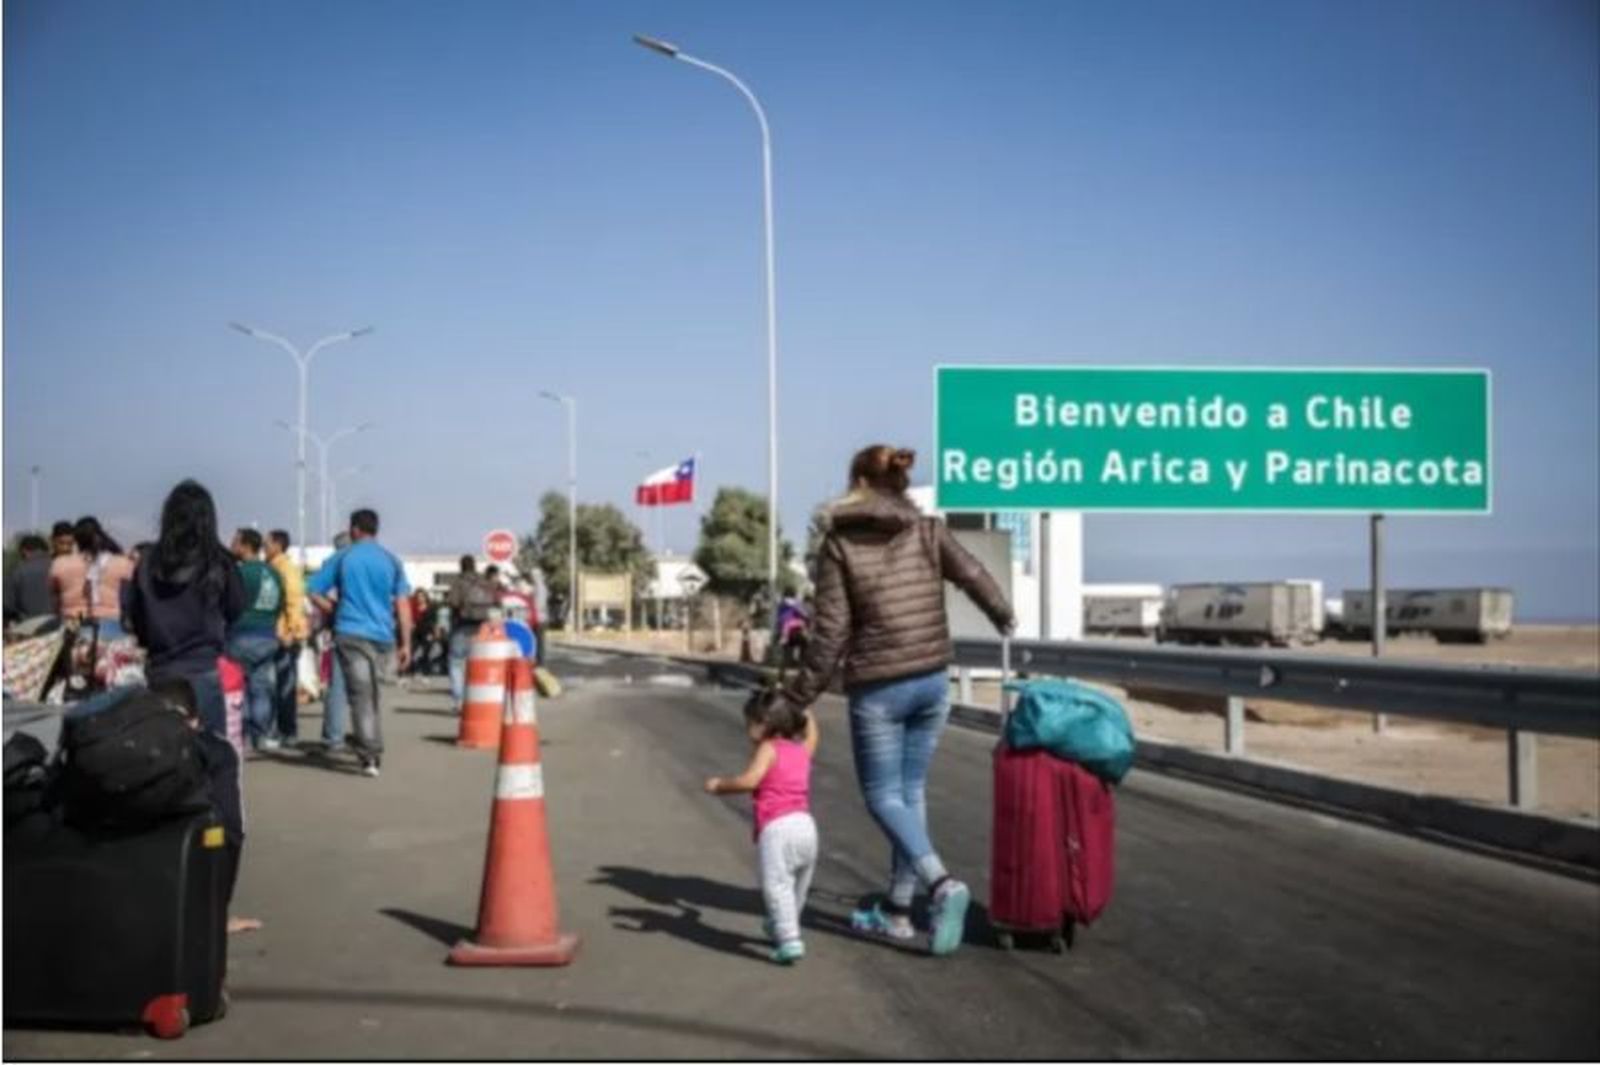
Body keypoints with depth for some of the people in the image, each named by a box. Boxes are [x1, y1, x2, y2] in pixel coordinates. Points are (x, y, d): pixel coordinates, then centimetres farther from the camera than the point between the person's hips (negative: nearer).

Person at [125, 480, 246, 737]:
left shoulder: (148, 565, 1)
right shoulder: (218, 563, -7)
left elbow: (134, 620, 8)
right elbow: (236, 610, 4)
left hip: (160, 672, 3)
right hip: (205, 670, -3)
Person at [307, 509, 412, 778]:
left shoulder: (342, 559, 2)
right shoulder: (391, 561, 6)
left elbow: (315, 592, -2)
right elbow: (402, 604, 1)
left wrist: (336, 610, 14)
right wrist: (405, 644, 2)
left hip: (351, 633, -2)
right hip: (382, 635, 3)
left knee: (361, 695, -4)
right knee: (373, 694, 17)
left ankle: (369, 756, -12)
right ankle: (375, 752, 19)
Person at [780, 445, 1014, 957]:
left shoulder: (840, 542, -7)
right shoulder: (928, 531, 2)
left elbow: (830, 631, -9)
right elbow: (975, 577, 1)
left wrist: (799, 695, -2)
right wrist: (1005, 617, 22)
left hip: (877, 687, -4)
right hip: (932, 679, 4)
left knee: (882, 796, 6)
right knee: (911, 791, 14)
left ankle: (942, 883, -16)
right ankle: (896, 910, 19)